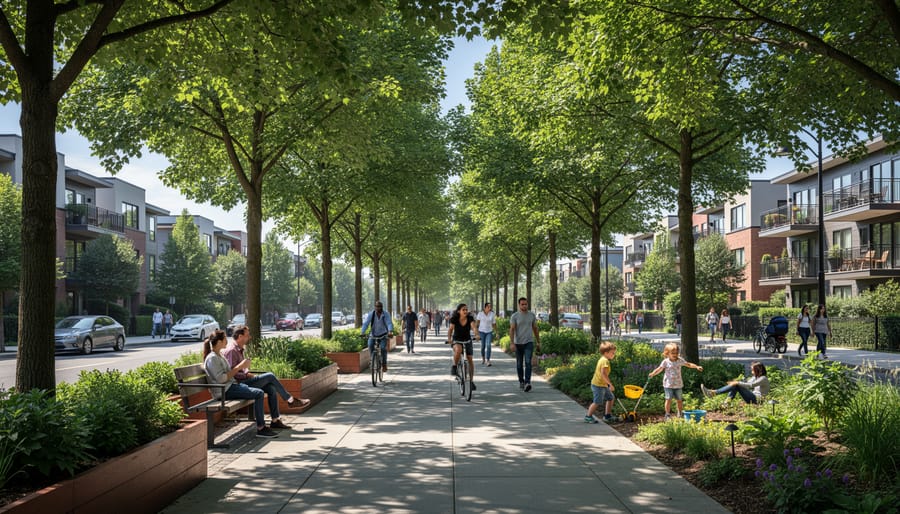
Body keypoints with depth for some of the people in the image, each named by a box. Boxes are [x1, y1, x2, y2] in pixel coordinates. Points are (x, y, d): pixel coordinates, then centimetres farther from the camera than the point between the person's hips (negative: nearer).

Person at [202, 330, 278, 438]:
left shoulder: (219, 355, 17)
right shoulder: (212, 358, -14)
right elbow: (221, 378, -21)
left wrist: (242, 365, 5)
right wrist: (238, 367, -17)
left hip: (231, 386, 10)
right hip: (224, 391, -10)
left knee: (260, 392, 6)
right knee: (259, 394, -17)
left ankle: (262, 426, 6)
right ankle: (260, 429, -13)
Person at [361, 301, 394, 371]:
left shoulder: (385, 315, -13)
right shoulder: (371, 314, -11)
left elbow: (389, 323, -26)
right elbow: (366, 324, -18)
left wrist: (390, 332, -46)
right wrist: (362, 333, -34)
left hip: (383, 335, -1)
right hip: (373, 335, 1)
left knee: (383, 348, -21)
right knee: (370, 345, -24)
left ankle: (384, 364, -2)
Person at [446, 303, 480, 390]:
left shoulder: (470, 318, -15)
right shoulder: (454, 319, -16)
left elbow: (474, 327, -29)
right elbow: (450, 329, -20)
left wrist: (476, 335, -49)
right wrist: (449, 338, -37)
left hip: (467, 341, 2)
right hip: (457, 341, -2)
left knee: (470, 360, -2)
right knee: (458, 349, -37)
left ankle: (471, 381, 11)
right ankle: (454, 366, -13)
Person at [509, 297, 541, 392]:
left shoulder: (532, 315, 3)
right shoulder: (514, 316, -5)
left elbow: (535, 329, 11)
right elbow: (512, 329, -12)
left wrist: (538, 342, 12)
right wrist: (512, 343, -22)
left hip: (529, 342, 0)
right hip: (518, 343, 0)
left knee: (528, 362, -16)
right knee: (519, 364, 10)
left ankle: (527, 383, -24)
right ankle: (521, 382, 27)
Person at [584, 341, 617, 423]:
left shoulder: (602, 359, 12)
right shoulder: (605, 361, -19)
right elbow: (603, 374, -28)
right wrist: (610, 384, -25)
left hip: (603, 385, 11)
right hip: (598, 385, -11)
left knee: (611, 397, 17)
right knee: (597, 402, -5)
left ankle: (607, 415, 26)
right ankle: (588, 417, 7)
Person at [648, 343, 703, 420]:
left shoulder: (680, 360, 1)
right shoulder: (666, 362, -8)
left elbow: (689, 364, 7)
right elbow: (659, 369, -11)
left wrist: (697, 367, -5)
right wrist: (652, 374, -27)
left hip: (678, 384, 3)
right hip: (668, 384, -3)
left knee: (679, 400, 11)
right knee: (668, 399, -5)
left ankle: (680, 414, 26)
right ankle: (668, 414, 7)